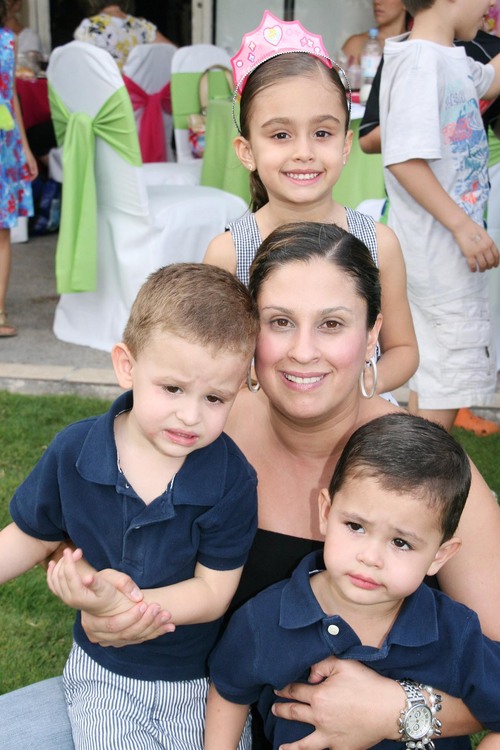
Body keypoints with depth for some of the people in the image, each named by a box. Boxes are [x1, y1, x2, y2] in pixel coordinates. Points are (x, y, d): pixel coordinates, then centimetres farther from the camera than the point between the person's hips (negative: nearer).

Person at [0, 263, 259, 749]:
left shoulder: (232, 480, -20)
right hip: (104, 673, 1)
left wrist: (118, 604, -32)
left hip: (203, 678, -1)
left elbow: (212, 592, -19)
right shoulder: (73, 453, -13)